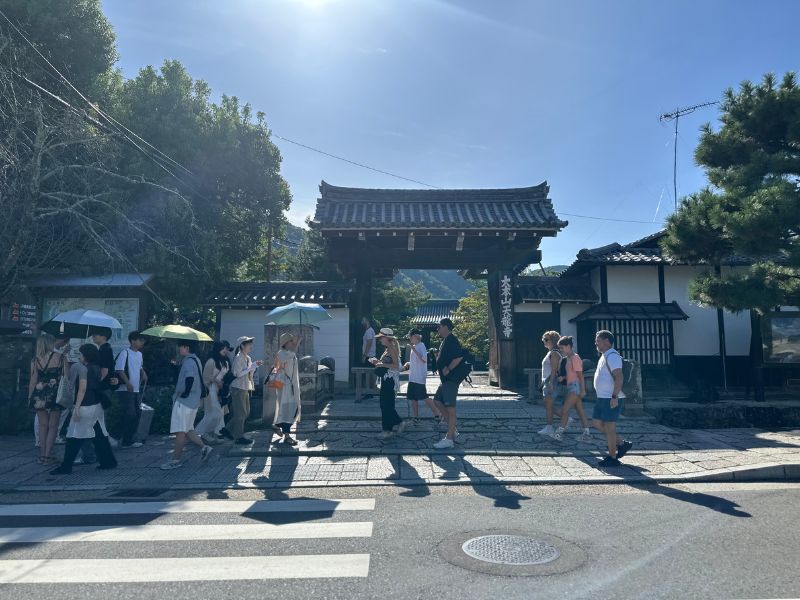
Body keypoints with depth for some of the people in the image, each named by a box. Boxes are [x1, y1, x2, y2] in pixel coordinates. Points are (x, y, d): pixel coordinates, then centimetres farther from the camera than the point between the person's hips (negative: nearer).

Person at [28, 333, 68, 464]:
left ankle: (42, 455, 16)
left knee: (43, 425, 14)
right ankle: (47, 456, 4)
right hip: (55, 395, -2)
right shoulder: (61, 358, -6)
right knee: (53, 426, 6)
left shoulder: (35, 360, -1)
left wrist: (30, 397, 11)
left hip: (39, 395, 2)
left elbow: (33, 381, 1)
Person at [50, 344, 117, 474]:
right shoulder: (97, 368, 11)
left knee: (74, 438, 0)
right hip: (97, 406, 8)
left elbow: (82, 389, -15)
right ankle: (108, 461, 13)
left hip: (85, 407, -8)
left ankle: (66, 467, 6)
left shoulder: (83, 367, -11)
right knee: (100, 435, 11)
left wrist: (77, 407, -15)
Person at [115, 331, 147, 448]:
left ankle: (129, 440, 21)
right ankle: (126, 441, 3)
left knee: (137, 414, 10)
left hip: (136, 390, 8)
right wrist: (128, 383, -27)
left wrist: (144, 374, 8)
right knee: (130, 415, -7)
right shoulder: (125, 353, -11)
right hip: (125, 390, -8)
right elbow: (119, 369, -18)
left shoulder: (139, 354, 14)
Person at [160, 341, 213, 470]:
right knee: (187, 430, 17)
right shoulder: (195, 360, 15)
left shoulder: (188, 362, -16)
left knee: (180, 431, -2)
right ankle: (203, 447, 14)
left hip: (184, 401, -10)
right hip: (193, 401, 10)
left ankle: (176, 460, 5)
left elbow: (189, 379, -26)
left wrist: (183, 394, -16)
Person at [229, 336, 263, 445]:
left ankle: (229, 429, 28)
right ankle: (239, 437, 7)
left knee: (246, 412, 14)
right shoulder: (238, 358, -14)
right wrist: (252, 366, -20)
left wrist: (256, 366, 1)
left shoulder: (248, 358, 11)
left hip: (245, 388, 9)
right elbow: (238, 374, -20)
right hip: (238, 388, -9)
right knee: (240, 413, -2)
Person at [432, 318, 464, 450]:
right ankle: (452, 430, 20)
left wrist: (448, 370, -20)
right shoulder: (446, 341, 16)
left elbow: (459, 357, -27)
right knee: (438, 400, 16)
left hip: (451, 379, -11)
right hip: (446, 379, 11)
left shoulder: (451, 340, -16)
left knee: (450, 408, -5)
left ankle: (449, 439, 1)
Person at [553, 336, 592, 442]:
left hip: (575, 386, -10)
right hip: (571, 386, 10)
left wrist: (583, 390, -18)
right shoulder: (568, 358, 13)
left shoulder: (575, 358, -14)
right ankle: (587, 434, 14)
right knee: (580, 410, 10)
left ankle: (559, 432, -4)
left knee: (565, 409, -8)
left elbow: (580, 375, -16)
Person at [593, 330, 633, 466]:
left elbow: (619, 377, -24)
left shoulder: (612, 356, -16)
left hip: (611, 399, -10)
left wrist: (614, 397, -27)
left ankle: (612, 458, 8)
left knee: (609, 427, -2)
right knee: (596, 423, 14)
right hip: (602, 398, 10)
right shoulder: (604, 356, 16)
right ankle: (621, 444, 23)